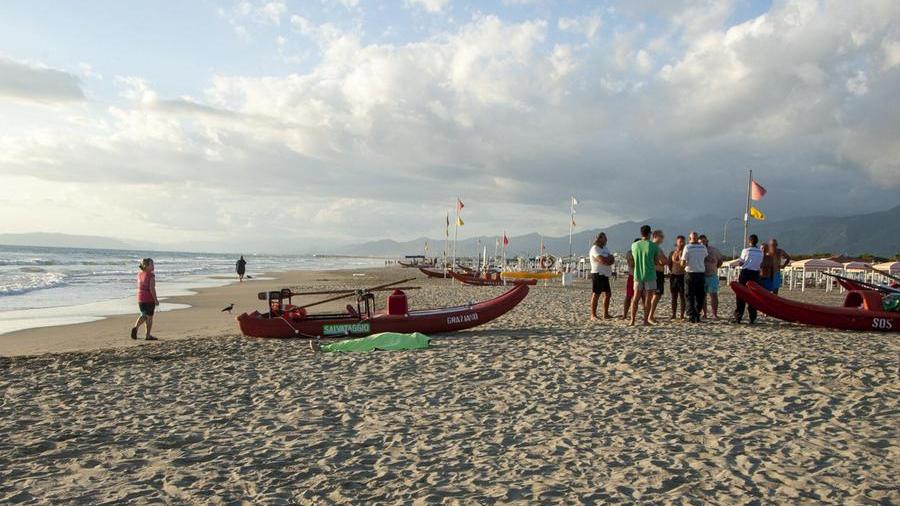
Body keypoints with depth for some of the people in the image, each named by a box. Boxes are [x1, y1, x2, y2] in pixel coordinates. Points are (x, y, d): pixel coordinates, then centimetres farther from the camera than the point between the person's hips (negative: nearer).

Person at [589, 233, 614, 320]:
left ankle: (606, 314, 19)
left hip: (605, 275, 9)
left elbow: (612, 260, 8)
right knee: (596, 294, -9)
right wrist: (609, 259, -4)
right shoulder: (595, 249, -9)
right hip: (598, 274, -9)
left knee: (608, 294, 11)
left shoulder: (605, 249, 19)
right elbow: (602, 260, -22)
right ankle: (593, 315, -8)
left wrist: (606, 259, -12)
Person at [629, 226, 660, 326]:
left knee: (636, 298, 8)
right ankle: (646, 320, 1)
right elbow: (656, 261, 2)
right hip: (650, 275, -3)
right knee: (647, 299, 2)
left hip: (637, 275, 3)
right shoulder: (653, 245, -7)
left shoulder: (634, 245, 2)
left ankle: (632, 320, 4)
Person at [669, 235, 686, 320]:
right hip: (674, 276, 2)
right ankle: (673, 314, 9)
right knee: (674, 296, 4)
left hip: (683, 276, -2)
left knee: (682, 296, -1)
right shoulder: (672, 253, 9)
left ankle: (682, 315, 5)